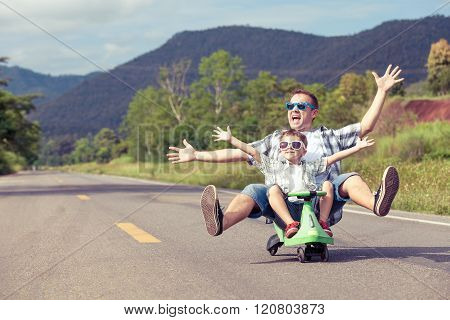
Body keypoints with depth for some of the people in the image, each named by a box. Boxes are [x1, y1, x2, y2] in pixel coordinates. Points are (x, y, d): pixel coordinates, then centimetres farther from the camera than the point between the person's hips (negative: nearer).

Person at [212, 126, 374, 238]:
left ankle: (323, 222, -17)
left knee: (327, 184, -11)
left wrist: (357, 147, 18)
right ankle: (291, 224, -41)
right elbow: (252, 151, 16)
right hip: (285, 209, -1)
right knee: (273, 188, -26)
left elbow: (333, 158, 23)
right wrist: (230, 139, 9)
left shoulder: (309, 166, 27)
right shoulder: (273, 165, 24)